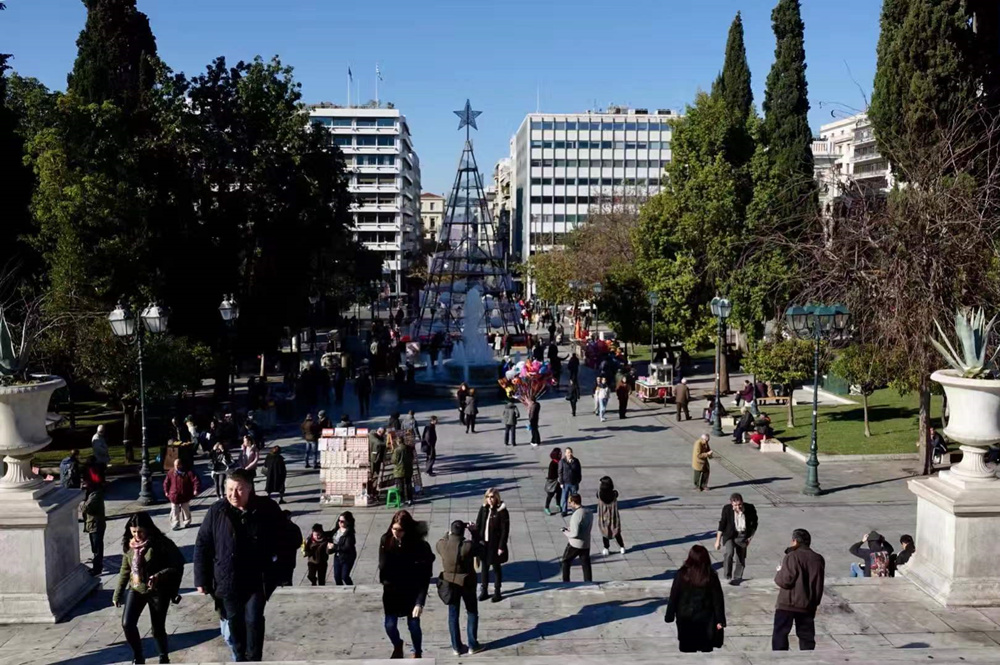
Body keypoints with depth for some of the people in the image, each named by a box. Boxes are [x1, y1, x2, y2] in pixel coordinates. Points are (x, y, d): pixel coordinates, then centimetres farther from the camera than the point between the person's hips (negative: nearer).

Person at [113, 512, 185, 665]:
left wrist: (160, 575, -31)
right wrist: (117, 593, 11)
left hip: (158, 592, -4)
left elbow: (178, 563, -16)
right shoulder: (129, 544, 0)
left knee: (157, 629, 3)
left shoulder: (161, 543, -16)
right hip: (136, 589, 4)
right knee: (127, 624, -8)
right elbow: (125, 570, 10)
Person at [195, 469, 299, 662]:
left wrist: (275, 555, -11)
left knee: (253, 620, -4)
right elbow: (202, 546, -2)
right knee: (234, 622, 15)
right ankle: (240, 658, 35)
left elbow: (289, 539, 2)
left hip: (256, 580, -2)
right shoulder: (217, 511, -9)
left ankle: (253, 659, 14)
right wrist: (201, 580, -3)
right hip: (227, 580, 2)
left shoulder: (267, 509, -11)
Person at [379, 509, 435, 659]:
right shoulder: (386, 541, -11)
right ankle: (397, 647, 40)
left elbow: (424, 578, -17)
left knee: (413, 625, 6)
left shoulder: (419, 546, -20)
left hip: (412, 592, -2)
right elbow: (382, 566, 2)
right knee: (390, 625, 7)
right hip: (391, 592, 3)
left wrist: (420, 602, -21)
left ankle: (417, 654, 34)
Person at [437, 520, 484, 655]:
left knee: (453, 615, 15)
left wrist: (449, 534, 18)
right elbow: (481, 548, -4)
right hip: (467, 584, -3)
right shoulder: (468, 546, -24)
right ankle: (473, 645, 20)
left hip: (450, 584, 3)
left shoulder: (442, 545, -14)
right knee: (472, 613, 15)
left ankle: (456, 647, 22)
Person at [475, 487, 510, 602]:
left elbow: (505, 530, -14)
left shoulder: (502, 511, -15)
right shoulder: (483, 509, -1)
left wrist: (501, 547, -15)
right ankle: (483, 591, 28)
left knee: (496, 568, 10)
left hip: (495, 544, -4)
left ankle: (497, 592, 24)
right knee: (484, 567, 15)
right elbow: (478, 525, 5)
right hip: (484, 543, 4)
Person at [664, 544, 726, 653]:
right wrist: (720, 620, 1)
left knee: (686, 648, 17)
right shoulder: (711, 577, -11)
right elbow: (717, 599, -7)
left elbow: (673, 596, -7)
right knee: (706, 648, 16)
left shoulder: (681, 575, -12)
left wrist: (669, 616, 2)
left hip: (685, 618, 0)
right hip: (704, 619, 0)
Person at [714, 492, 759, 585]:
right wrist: (718, 540, -4)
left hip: (742, 536, 2)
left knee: (741, 559, 7)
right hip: (730, 534, -2)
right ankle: (728, 575, -9)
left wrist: (750, 537, 2)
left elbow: (754, 523, 2)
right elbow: (722, 524, -7)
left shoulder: (750, 508, -16)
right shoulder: (727, 509, -18)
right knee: (729, 552, -25)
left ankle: (737, 577, 28)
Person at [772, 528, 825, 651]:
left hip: (788, 603, -6)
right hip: (808, 604, 6)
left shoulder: (792, 556, -13)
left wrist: (780, 572, 1)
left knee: (779, 634, -1)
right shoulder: (818, 559, 7)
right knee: (806, 636, 12)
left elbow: (785, 581, -16)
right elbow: (819, 584, 15)